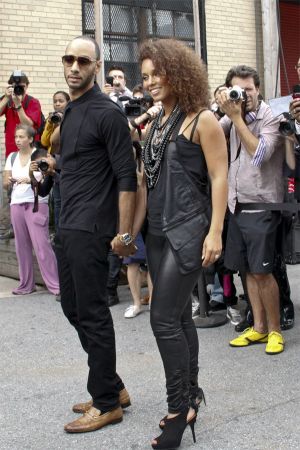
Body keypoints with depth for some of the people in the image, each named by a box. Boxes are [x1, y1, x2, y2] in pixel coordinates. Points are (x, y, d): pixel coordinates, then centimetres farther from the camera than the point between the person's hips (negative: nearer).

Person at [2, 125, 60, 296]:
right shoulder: (12, 157, 12)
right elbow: (5, 183, 12)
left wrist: (30, 180, -25)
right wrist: (10, 181, -11)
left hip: (36, 203, -5)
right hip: (16, 204, 5)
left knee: (42, 245, -9)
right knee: (22, 245, 5)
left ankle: (56, 285, -6)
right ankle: (26, 285, 14)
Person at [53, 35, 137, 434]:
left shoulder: (107, 113, -10)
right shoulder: (69, 112, 15)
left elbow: (126, 177, -14)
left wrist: (125, 233, -17)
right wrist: (65, 223, 18)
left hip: (90, 229, -9)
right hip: (67, 228, 9)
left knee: (93, 314, -2)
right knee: (73, 309, 14)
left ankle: (107, 403, 12)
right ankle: (113, 386, 26)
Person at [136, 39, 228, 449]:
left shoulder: (201, 119, -7)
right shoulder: (157, 123, 14)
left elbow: (219, 178, -10)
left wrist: (215, 233, -16)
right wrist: (133, 230, 16)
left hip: (187, 232, -7)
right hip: (158, 233, 8)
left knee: (164, 319, -9)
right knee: (179, 317, 13)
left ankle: (179, 408, 3)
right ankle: (191, 394, 25)